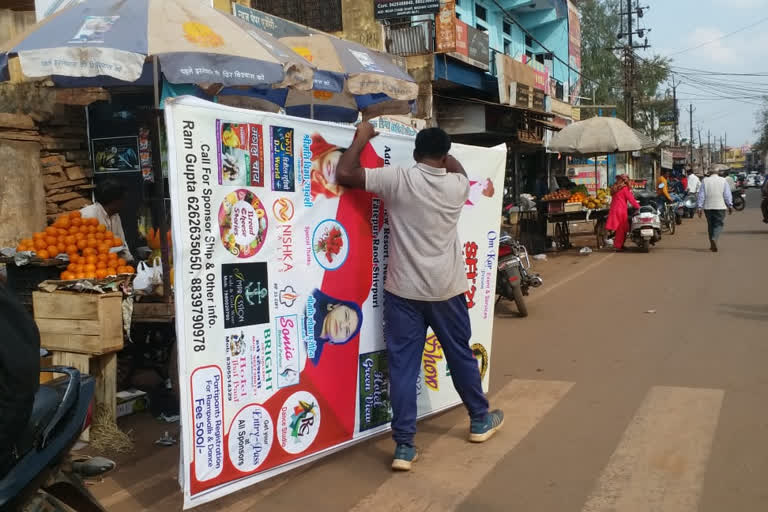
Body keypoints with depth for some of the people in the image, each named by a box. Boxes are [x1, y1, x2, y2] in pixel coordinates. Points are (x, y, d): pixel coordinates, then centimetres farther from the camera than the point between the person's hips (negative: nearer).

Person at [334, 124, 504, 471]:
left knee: (403, 367, 2)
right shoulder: (457, 185, -1)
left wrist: (362, 137, 3)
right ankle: (480, 420, 38)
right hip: (446, 289, 2)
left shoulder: (398, 179, -10)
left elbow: (344, 173, -9)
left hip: (404, 290, -2)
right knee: (461, 356, 20)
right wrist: (442, 148, 31)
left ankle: (404, 446, 2)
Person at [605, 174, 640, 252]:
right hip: (621, 210, -7)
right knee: (622, 229, -2)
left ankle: (620, 245, 17)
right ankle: (618, 246, -2)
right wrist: (638, 207, 0)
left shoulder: (614, 188, 16)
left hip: (613, 210, 7)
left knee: (620, 228, 13)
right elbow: (631, 199, -6)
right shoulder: (625, 188, -5)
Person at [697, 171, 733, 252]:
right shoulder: (723, 180, 2)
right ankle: (714, 239, -26)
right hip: (720, 206, -2)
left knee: (710, 225, 12)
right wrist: (730, 205, 3)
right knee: (719, 225, 1)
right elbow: (727, 194, -1)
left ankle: (712, 245, 17)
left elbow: (701, 195, 0)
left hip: (708, 207, 2)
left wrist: (700, 207, 0)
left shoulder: (705, 181, 3)